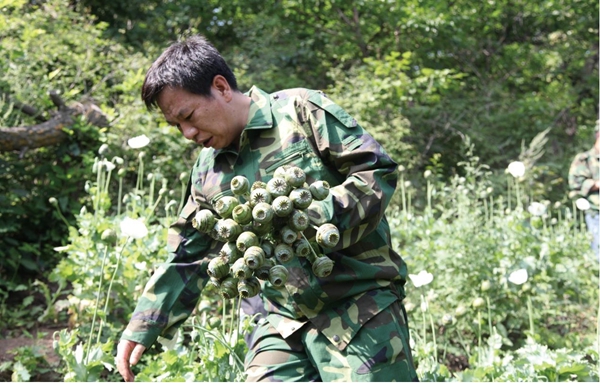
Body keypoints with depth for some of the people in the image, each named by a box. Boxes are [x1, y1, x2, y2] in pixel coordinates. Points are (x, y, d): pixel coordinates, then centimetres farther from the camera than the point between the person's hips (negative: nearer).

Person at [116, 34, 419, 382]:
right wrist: (143, 327, 12)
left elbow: (379, 170, -10)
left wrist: (316, 219, -23)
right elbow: (188, 258, 17)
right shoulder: (208, 172, 11)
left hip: (361, 305, -5)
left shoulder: (302, 111, -6)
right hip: (285, 321, 5)